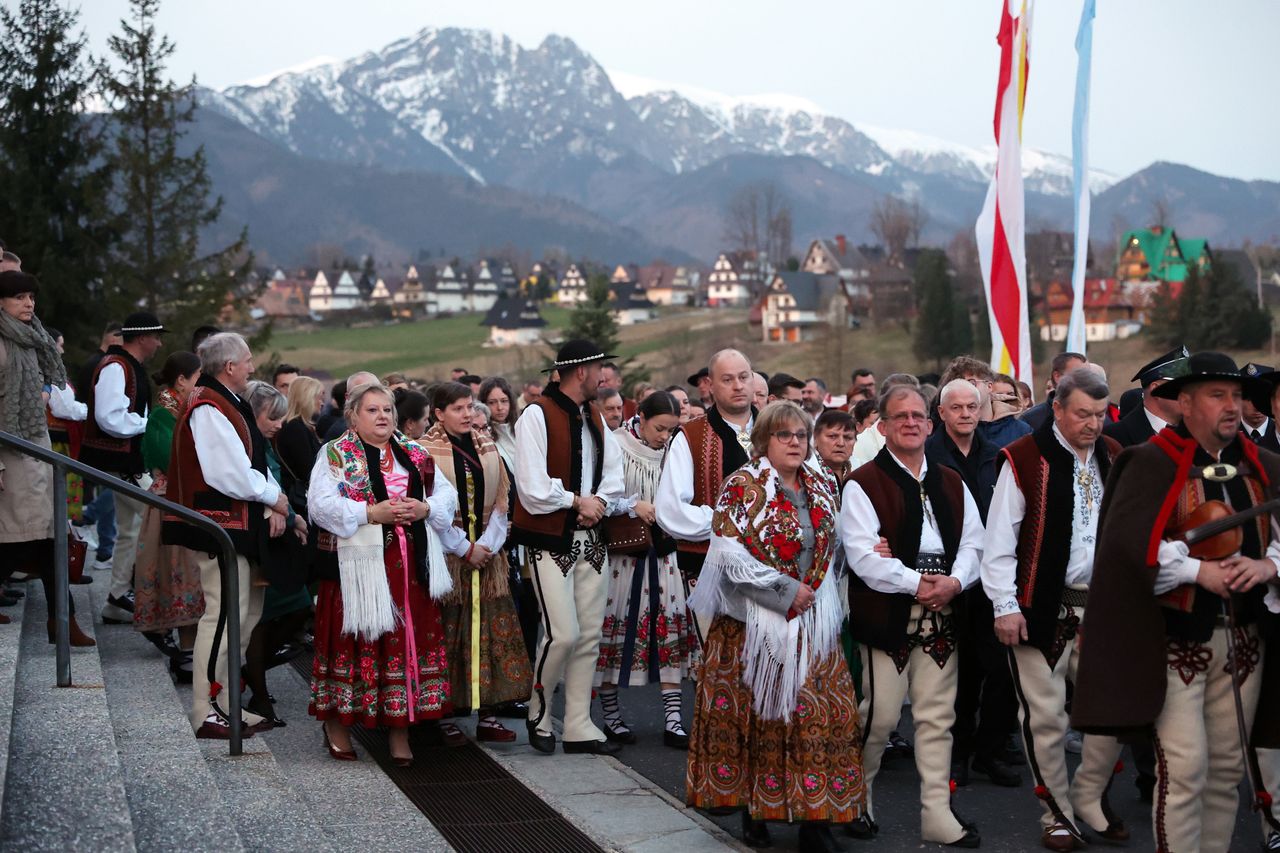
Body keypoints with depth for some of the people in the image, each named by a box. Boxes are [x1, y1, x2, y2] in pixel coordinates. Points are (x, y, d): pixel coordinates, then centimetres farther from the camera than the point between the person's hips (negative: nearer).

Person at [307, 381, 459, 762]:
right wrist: (371, 512, -17)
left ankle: (400, 730, 11)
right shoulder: (335, 455, 0)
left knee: (408, 640, 4)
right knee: (357, 642, 0)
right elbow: (321, 505, -11)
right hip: (359, 568, -4)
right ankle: (336, 721, 16)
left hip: (411, 569, 4)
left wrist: (425, 508, -7)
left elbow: (446, 493, 13)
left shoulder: (414, 454, 14)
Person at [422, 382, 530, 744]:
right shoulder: (426, 451, -3)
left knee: (491, 630, 1)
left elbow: (501, 500, 8)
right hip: (446, 555, -4)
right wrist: (464, 549, -11)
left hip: (487, 554, 4)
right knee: (446, 635, -2)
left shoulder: (487, 448, 11)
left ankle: (488, 715, 6)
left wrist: (488, 544, -6)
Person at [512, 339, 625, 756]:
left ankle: (579, 727, 14)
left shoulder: (595, 416, 14)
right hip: (551, 539, -7)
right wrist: (578, 501, -8)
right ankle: (538, 716, 10)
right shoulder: (538, 415, -11)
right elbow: (533, 488, -17)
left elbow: (614, 475, 14)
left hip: (590, 537, 8)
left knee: (589, 635, 6)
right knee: (563, 632, -12)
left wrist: (598, 505, -5)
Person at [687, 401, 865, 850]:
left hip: (812, 623, 4)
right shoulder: (742, 486, -6)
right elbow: (729, 554, -14)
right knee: (756, 713, 1)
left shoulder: (821, 488, 11)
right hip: (753, 623, -4)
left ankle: (816, 817, 1)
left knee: (820, 715, -3)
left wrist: (821, 594, 3)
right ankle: (753, 810, 13)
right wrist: (786, 590, -14)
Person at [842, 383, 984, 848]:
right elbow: (863, 555, -14)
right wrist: (916, 583, -16)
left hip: (941, 616, 5)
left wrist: (955, 580, -10)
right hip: (887, 615, -5)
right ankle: (858, 801, 18)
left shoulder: (951, 483, 14)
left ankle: (938, 815, 12)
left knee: (938, 717, 6)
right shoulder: (863, 484, -5)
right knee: (879, 716, -2)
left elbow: (973, 542, 9)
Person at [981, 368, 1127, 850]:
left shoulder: (1113, 458, 9)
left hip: (1104, 607, 5)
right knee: (1045, 718, 1)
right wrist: (1005, 606, -11)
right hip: (1043, 610, -5)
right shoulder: (1025, 460, -8)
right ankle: (1057, 814, 18)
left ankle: (1090, 800, 27)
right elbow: (999, 541, -8)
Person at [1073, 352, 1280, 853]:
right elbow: (1129, 538, -18)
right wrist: (1200, 571, -23)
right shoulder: (1152, 463, -7)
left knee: (1228, 768, 11)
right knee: (1184, 768, -7)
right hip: (1175, 638, -5)